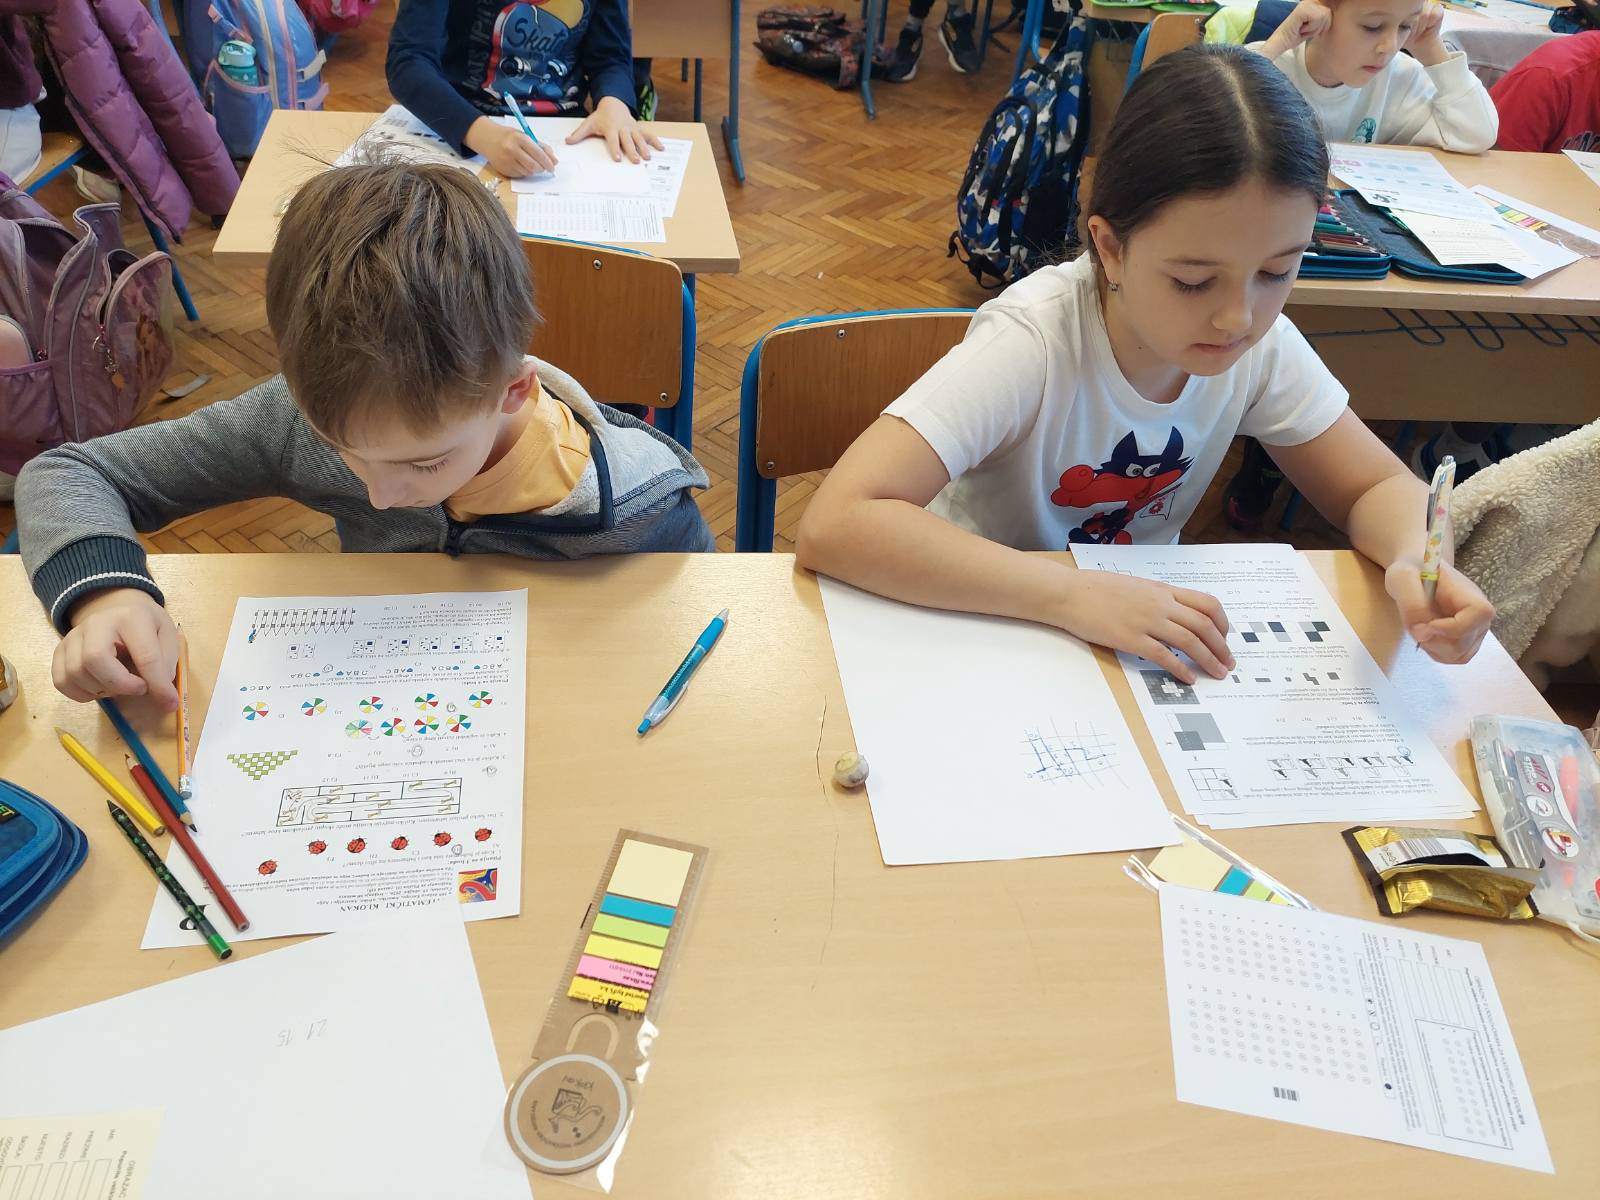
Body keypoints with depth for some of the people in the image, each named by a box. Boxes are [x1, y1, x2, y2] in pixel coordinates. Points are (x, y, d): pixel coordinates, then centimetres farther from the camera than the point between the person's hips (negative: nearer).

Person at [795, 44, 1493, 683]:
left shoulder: (1262, 342, -11)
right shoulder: (1035, 341, -28)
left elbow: (1378, 489, 0)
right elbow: (834, 525, -36)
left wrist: (1414, 561, -23)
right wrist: (1077, 593, -42)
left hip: (1141, 634, 4)